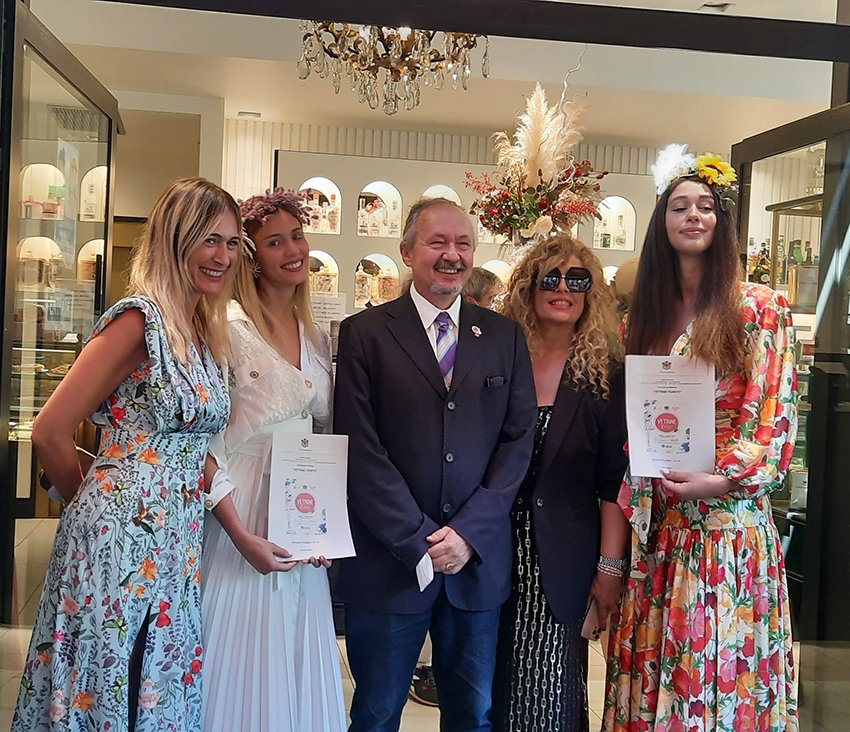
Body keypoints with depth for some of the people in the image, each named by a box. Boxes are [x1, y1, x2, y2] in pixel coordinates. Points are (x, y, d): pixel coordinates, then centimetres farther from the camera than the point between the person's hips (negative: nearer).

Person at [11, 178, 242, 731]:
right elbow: (51, 433, -14)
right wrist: (89, 500, 1)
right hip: (123, 541, -7)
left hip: (177, 547, 7)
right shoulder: (140, 320, -14)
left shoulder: (208, 333, 10)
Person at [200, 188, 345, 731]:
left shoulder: (319, 339, 10)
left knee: (298, 664, 14)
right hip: (241, 517, -6)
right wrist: (246, 531, -17)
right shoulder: (229, 327, -9)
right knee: (242, 663, 5)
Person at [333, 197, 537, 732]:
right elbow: (361, 450, -7)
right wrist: (419, 541, -11)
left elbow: (519, 440, 3)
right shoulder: (364, 333, -1)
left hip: (479, 559, 3)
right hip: (391, 560, -2)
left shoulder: (506, 336, 8)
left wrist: (469, 532, -8)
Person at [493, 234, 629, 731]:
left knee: (550, 692, 2)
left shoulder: (605, 376, -1)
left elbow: (614, 482, -3)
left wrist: (611, 568, -7)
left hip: (563, 559, -2)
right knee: (496, 684, 12)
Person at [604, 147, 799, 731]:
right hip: (656, 518, 4)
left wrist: (722, 479, -18)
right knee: (657, 659, 10)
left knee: (718, 655, 3)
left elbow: (777, 414, -6)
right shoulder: (646, 312, 10)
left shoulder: (759, 307, -3)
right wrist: (640, 494, -1)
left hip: (728, 515, -4)